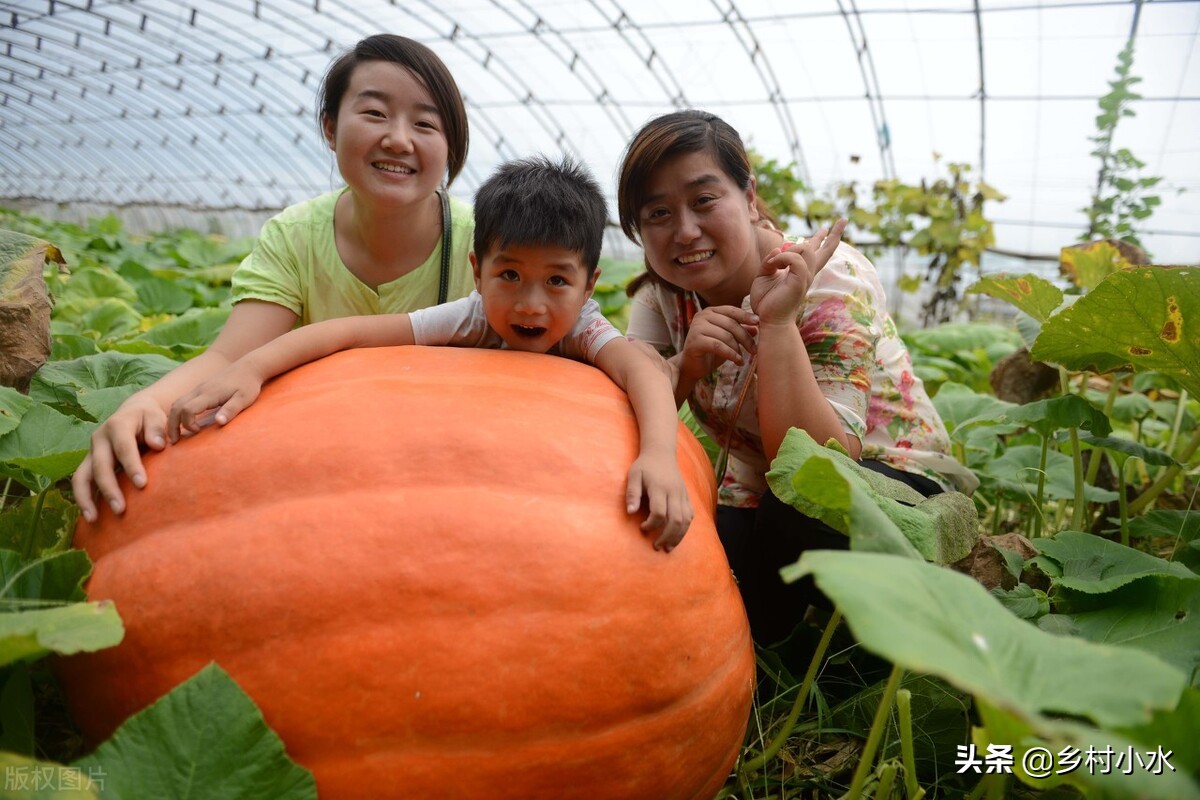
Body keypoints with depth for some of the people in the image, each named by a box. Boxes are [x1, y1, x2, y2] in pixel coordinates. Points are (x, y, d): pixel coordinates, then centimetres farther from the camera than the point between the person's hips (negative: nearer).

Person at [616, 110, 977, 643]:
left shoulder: (826, 281, -21)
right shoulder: (662, 294, -5)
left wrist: (776, 321, -37)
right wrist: (686, 362, -30)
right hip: (758, 496, 4)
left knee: (797, 508, -37)